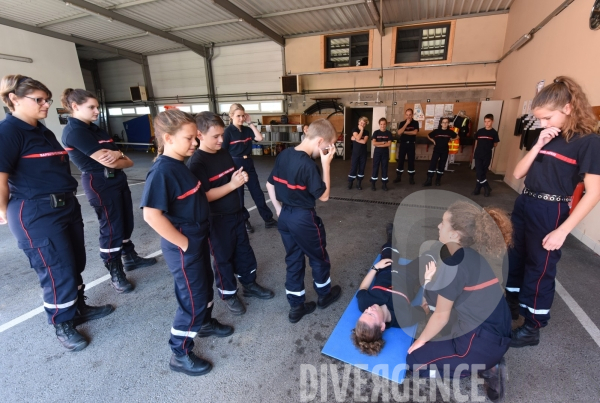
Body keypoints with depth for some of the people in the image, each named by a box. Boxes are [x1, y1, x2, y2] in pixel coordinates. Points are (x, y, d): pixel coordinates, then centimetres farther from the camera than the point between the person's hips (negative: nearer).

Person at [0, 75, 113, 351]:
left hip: (66, 206, 9)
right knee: (57, 271, 3)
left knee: (75, 263, 18)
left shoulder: (42, 131, 13)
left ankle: (79, 308, 38)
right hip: (36, 214, -8)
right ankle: (63, 325, 24)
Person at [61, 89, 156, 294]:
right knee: (111, 229, 0)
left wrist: (117, 154, -13)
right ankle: (115, 274, 14)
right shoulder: (74, 131, -15)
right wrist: (121, 157, -2)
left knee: (126, 223, 17)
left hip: (118, 180, 9)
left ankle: (130, 258, 34)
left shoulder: (94, 128, 13)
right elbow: (106, 161, -21)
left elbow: (126, 162, 9)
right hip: (100, 184, -9)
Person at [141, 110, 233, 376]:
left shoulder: (179, 165, 5)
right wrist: (183, 243, -22)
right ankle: (180, 355, 25)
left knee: (205, 284, 25)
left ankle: (205, 323, 49)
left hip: (198, 239, 9)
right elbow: (151, 215, -30)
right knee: (193, 299, 4)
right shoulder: (162, 171, -24)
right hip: (183, 247, -9)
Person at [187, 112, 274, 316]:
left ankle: (249, 284, 38)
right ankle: (229, 294, 30)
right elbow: (204, 196, -24)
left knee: (244, 251, 18)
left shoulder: (225, 153, 4)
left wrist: (242, 177, -7)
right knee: (223, 257, 10)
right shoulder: (196, 162, -19)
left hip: (236, 213, 7)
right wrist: (233, 184, -27)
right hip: (216, 220, -7)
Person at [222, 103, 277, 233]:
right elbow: (223, 152, -10)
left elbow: (260, 138, -8)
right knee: (238, 195, 8)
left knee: (258, 193, 9)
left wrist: (250, 123, -5)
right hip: (235, 165, -5)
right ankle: (244, 221, 25)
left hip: (249, 164, 5)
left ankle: (269, 220, 18)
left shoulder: (246, 129, 6)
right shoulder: (228, 131, -10)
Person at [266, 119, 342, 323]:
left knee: (293, 260, 17)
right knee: (319, 258, 18)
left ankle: (296, 306, 29)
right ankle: (325, 295, 40)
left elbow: (270, 185, 8)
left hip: (285, 216, 7)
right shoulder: (307, 164, -23)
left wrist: (279, 210, 14)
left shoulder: (283, 155, 1)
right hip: (304, 218, -7)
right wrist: (326, 164, -16)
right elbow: (323, 196, -15)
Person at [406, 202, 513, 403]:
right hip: (494, 329, 8)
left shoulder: (453, 266, -24)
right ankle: (488, 362, 13)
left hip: (482, 340, -8)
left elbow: (441, 316, -12)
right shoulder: (468, 253, 1)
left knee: (415, 360, 4)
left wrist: (420, 341, 0)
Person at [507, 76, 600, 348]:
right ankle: (512, 305, 40)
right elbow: (518, 174, 1)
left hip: (550, 213, -6)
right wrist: (538, 145, -11)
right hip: (524, 206, 7)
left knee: (539, 269, 6)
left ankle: (532, 328, 24)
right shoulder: (547, 137, 7)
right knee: (514, 259, 18)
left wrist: (562, 231, -20)